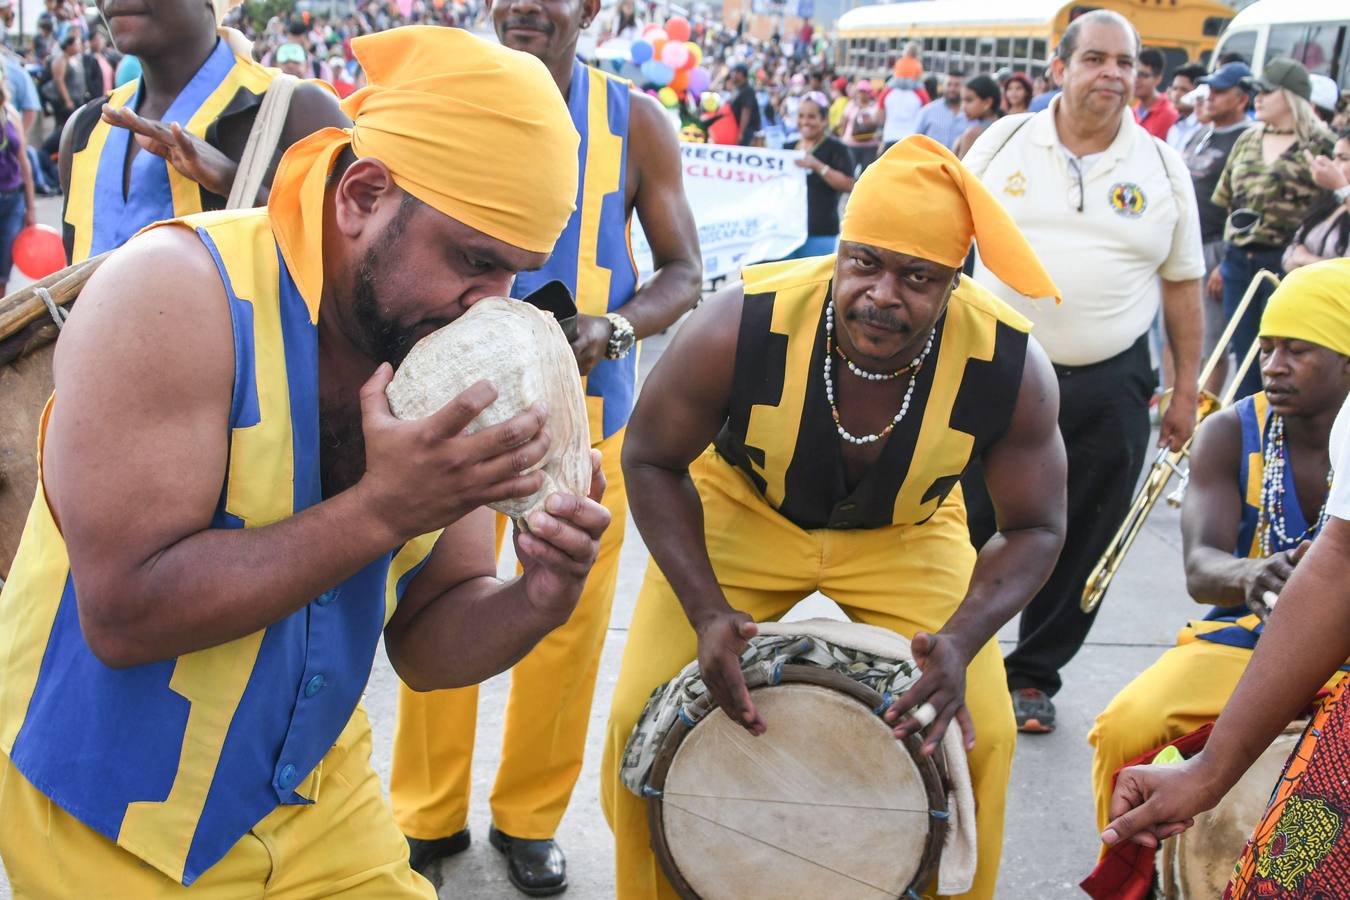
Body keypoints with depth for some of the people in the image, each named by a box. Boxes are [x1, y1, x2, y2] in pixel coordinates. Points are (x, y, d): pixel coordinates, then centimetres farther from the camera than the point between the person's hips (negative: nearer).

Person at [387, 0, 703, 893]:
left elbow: (684, 274, 2)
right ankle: (431, 813, 24)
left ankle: (530, 817, 28)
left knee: (569, 621, 7)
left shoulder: (635, 121, 0)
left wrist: (612, 329, -17)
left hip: (583, 409, 0)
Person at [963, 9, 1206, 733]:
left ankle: (1034, 675, 27)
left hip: (1110, 388, 1)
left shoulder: (1163, 169, 2)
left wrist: (1186, 392, 5)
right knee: (966, 530, 4)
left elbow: (1182, 286, 7)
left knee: (1079, 548, 9)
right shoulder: (1004, 142, 1)